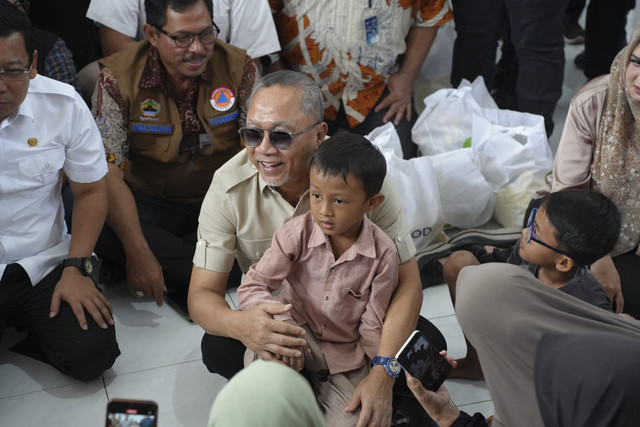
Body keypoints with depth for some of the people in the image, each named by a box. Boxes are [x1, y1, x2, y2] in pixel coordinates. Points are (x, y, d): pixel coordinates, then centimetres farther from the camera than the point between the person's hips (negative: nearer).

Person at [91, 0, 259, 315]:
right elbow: (109, 173, -17)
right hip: (148, 203, -1)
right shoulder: (119, 78, -13)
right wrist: (138, 253, -29)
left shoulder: (239, 68, -8)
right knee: (102, 232, -32)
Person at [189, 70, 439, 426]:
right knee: (218, 349, -29)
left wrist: (382, 376, -35)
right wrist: (239, 324, -44)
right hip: (273, 317, 1)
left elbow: (407, 282, -21)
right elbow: (202, 293, -18)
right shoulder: (229, 187, -20)